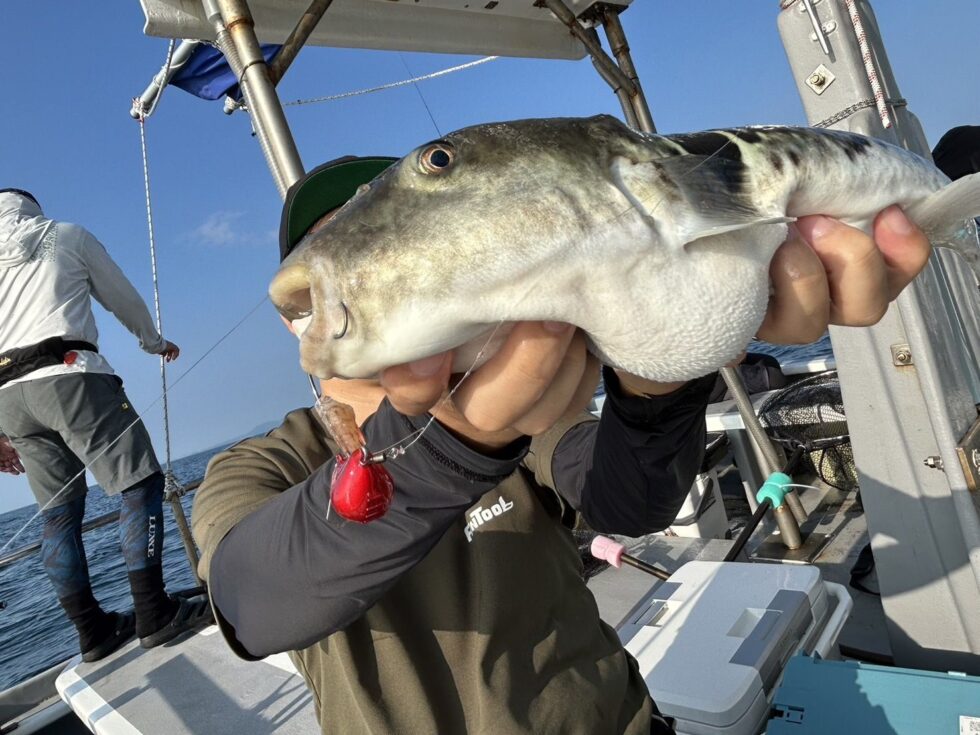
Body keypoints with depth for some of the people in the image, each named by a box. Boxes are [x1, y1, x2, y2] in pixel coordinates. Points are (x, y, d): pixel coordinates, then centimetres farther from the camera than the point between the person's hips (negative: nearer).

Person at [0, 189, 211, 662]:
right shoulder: (66, 235, 14)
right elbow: (124, 300, 20)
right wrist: (155, 343, 38)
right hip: (68, 375, -5)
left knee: (58, 513, 8)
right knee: (140, 483, -4)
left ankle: (93, 632, 10)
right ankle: (153, 615, -9)